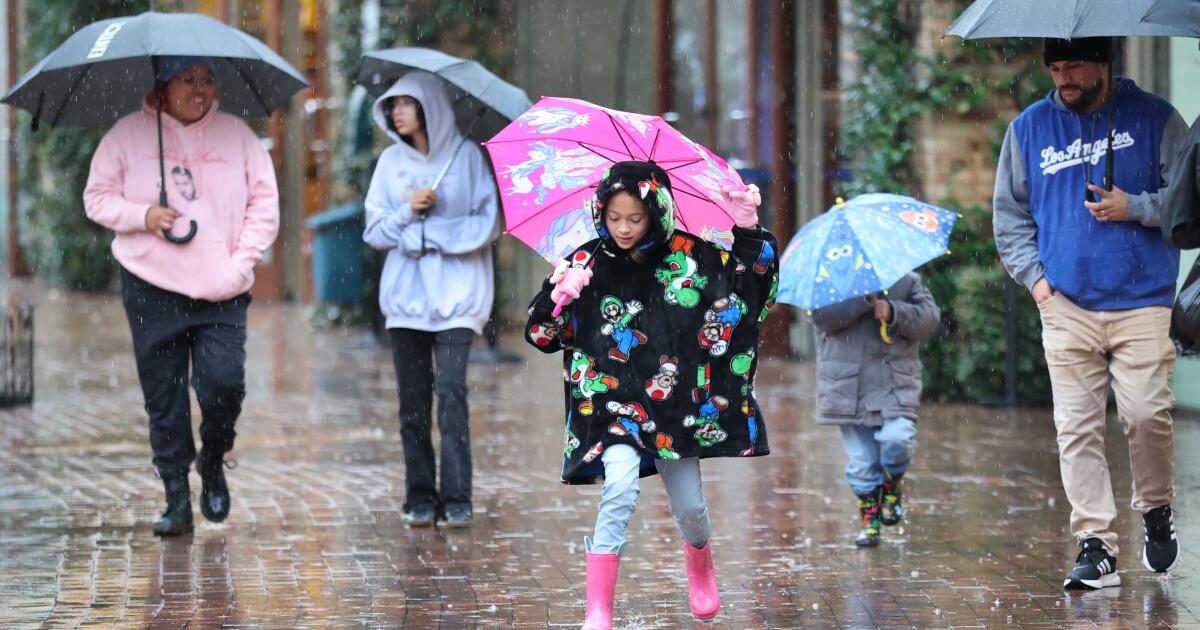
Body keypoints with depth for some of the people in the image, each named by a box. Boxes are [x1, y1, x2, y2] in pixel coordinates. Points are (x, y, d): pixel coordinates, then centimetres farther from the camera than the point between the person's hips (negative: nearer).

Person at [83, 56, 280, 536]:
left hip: (222, 295, 0)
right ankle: (176, 499, 9)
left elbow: (265, 203, 8)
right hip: (151, 290, 0)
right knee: (163, 398, 1)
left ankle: (213, 463, 16)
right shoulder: (128, 135, 5)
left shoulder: (237, 135, 7)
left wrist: (242, 262, -4)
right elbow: (97, 198, 8)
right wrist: (142, 215, -11)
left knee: (224, 384, -13)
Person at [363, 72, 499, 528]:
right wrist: (409, 212, -9)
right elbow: (374, 231, 9)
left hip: (455, 293, -3)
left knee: (451, 391, -13)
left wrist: (432, 233, -9)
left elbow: (488, 225, -3)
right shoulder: (391, 161, 11)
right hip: (406, 295, 3)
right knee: (413, 399, 2)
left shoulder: (466, 156, 0)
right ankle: (420, 499, 7)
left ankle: (456, 499, -12)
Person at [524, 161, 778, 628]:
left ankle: (699, 569, 46)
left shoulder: (687, 255, -2)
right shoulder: (588, 264, -3)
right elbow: (541, 335, 1)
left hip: (676, 405, 2)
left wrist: (748, 230, -9)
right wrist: (560, 295, -18)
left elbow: (751, 281, 5)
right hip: (613, 401, -2)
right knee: (620, 488, -25)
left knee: (689, 506, 9)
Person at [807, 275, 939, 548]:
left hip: (895, 381, 0)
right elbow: (821, 315, -12)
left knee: (897, 438, -21)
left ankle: (892, 488, 9)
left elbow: (929, 318, 4)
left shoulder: (908, 280, 11)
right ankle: (870, 519, 18)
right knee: (861, 459, 3)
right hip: (847, 385, 0)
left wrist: (894, 312, -12)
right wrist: (865, 298, -20)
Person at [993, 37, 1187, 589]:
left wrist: (1135, 208, -12)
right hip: (1066, 305, 2)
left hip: (1141, 301, -2)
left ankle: (1156, 512, 16)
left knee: (1146, 413, -10)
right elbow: (1009, 212, 18)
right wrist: (1032, 274, 5)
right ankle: (1095, 546, 1)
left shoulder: (1153, 118, 3)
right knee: (1077, 427, -3)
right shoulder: (1030, 128, 11)